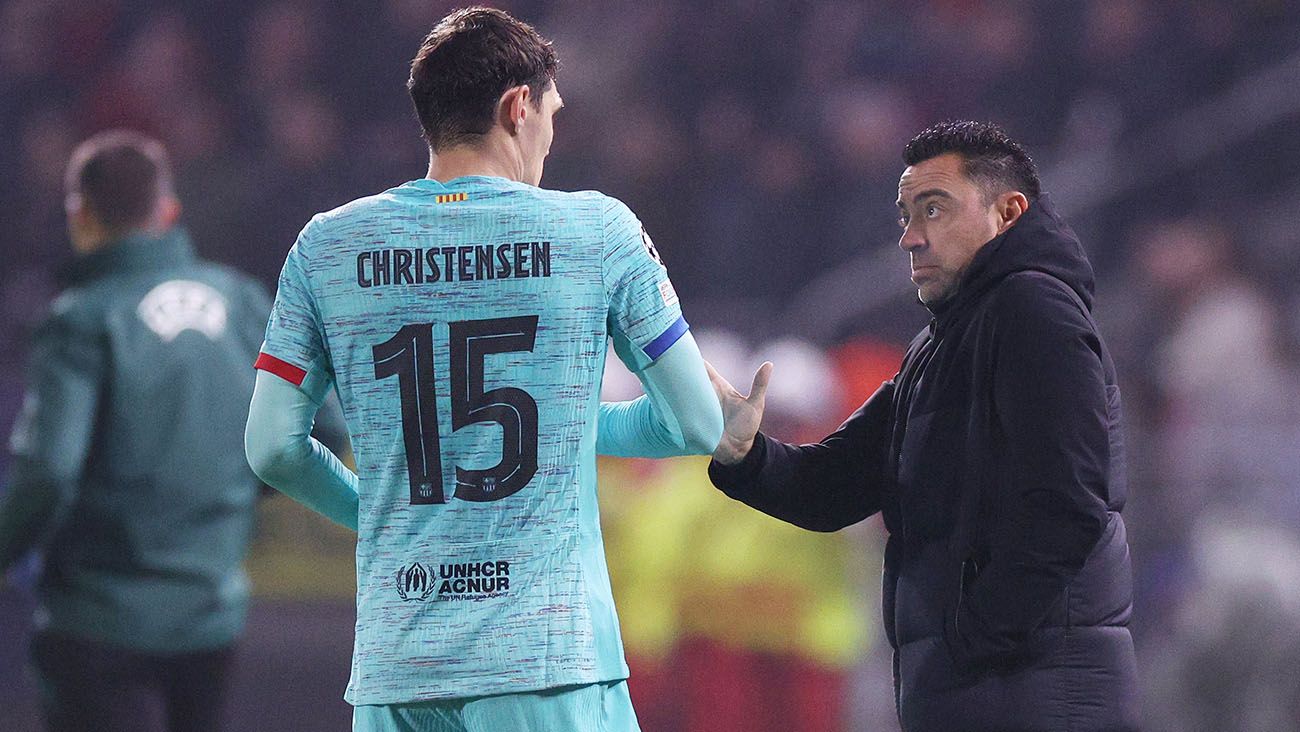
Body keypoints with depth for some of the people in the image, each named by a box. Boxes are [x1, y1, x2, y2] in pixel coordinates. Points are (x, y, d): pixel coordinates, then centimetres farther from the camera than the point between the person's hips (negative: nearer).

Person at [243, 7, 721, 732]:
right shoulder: (599, 230, -1)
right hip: (553, 662, -3)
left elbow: (273, 447, 6)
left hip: (392, 671, 3)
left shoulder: (327, 247, 5)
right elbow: (698, 425, 4)